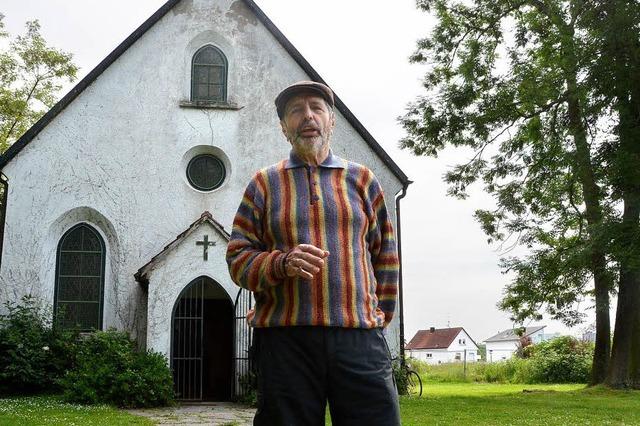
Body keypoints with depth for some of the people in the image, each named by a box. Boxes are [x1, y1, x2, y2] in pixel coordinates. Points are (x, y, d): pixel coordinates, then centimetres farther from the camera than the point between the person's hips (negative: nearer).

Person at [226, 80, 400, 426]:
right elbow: (237, 257, 6)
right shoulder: (264, 184, 12)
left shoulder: (361, 179, 15)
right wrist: (283, 263, -13)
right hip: (285, 341, 0)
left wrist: (379, 316, 12)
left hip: (360, 338, 1)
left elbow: (385, 255, 17)